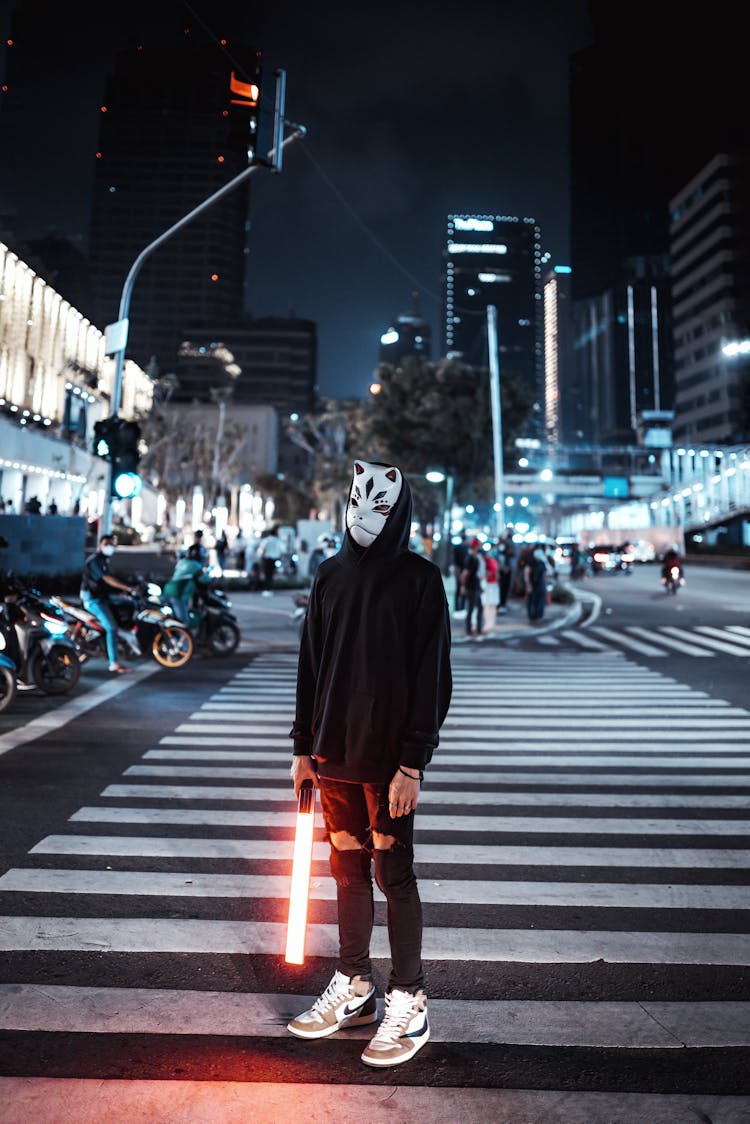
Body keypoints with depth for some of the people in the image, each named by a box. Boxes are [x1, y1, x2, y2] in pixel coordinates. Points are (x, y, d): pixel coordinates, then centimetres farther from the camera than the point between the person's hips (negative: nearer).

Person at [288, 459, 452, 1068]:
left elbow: (432, 679, -11)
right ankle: (354, 987, 32)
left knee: (394, 876, 5)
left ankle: (409, 1004, 21)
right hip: (335, 755, 5)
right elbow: (311, 666, 10)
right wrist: (305, 748, 9)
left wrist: (412, 764, -14)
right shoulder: (331, 574, 7)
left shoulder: (420, 579, -8)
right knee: (348, 871, 15)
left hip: (390, 760, -5)